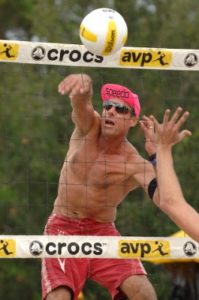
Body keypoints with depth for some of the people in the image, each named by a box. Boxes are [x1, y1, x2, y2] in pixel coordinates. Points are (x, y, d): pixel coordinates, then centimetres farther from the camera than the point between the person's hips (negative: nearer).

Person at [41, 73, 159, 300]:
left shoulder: (135, 164, -13)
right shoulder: (89, 127, -7)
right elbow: (81, 100, -31)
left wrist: (157, 155, -36)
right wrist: (83, 83, -55)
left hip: (103, 231, 0)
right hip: (63, 228, 0)